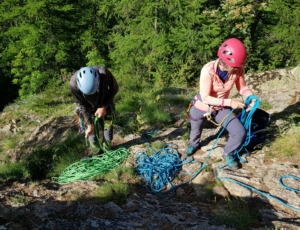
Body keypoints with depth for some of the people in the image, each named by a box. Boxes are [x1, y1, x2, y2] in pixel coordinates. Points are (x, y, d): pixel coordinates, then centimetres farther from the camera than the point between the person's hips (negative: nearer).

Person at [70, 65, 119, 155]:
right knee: (92, 133, 7)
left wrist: (104, 107, -22)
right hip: (89, 109, 0)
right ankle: (96, 155, 31)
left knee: (108, 130, 10)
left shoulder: (104, 73, -38)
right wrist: (89, 124, -19)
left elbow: (114, 88, -17)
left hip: (105, 106, 0)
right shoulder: (74, 83, -35)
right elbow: (81, 104, -19)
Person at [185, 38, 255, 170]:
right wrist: (229, 102, -37)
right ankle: (194, 144, 64)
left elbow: (242, 87, -6)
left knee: (240, 133, -13)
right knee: (195, 131, 26)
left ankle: (228, 154, 20)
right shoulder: (208, 70, -35)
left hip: (221, 108, 2)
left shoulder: (238, 69, -23)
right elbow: (205, 98, -32)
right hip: (202, 107, -2)